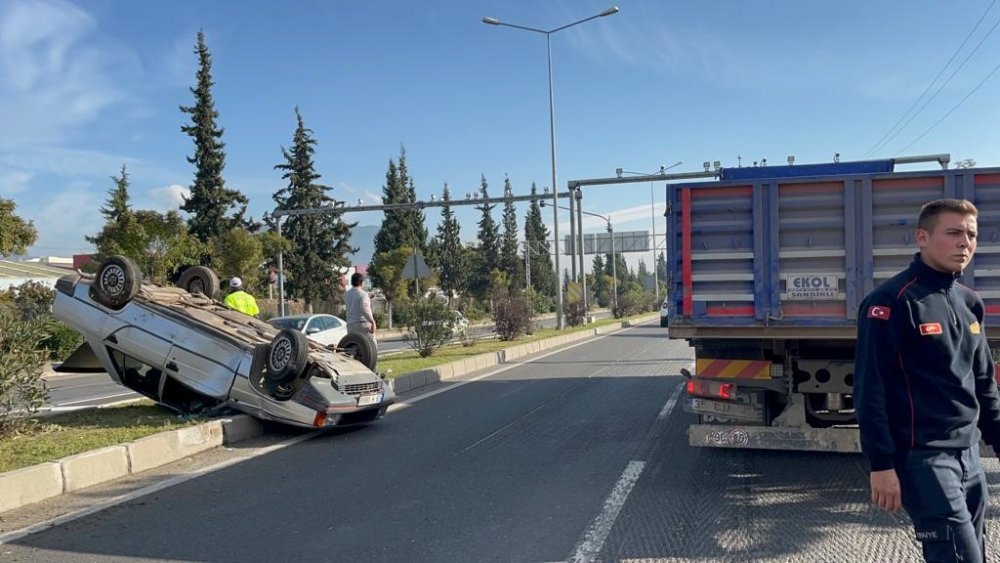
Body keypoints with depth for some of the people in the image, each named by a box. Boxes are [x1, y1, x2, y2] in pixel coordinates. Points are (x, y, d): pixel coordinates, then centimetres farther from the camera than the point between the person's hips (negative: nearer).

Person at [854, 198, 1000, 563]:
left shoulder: (969, 303, 11)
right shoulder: (893, 301, -14)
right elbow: (870, 389, -17)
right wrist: (881, 464, -19)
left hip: (969, 454, 8)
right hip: (923, 457, -8)